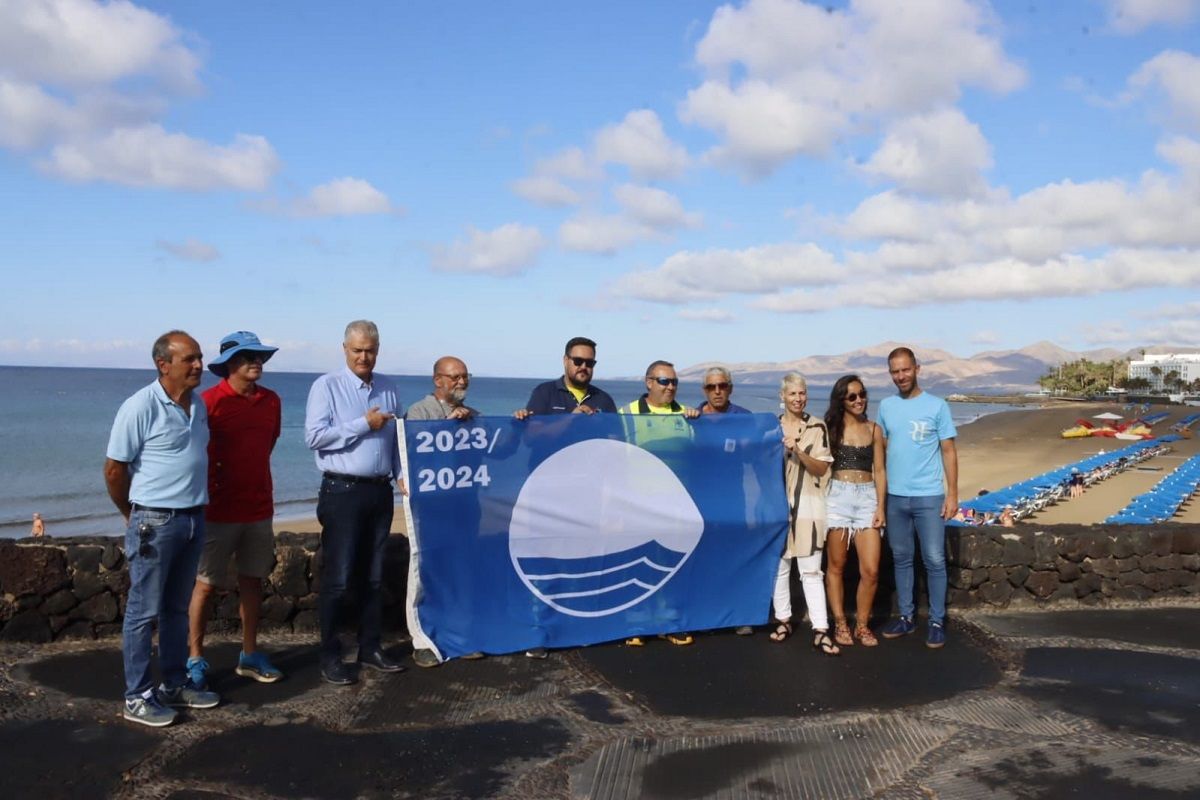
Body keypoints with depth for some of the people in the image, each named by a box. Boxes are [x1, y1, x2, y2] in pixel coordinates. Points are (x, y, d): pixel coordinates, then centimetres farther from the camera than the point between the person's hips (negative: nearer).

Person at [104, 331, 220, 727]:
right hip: (156, 522, -7)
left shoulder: (199, 407, 8)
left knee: (177, 608, 16)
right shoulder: (140, 407, -14)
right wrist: (133, 515, 2)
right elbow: (114, 469, -9)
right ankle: (136, 697, 12)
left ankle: (174, 685, 27)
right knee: (144, 611, 3)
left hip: (193, 518, 7)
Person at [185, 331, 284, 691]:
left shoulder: (271, 401, 5)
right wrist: (211, 488, -5)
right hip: (219, 510, -5)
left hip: (259, 508, 5)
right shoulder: (210, 401, -11)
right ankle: (195, 658, 15)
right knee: (206, 584, 4)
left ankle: (249, 656, 23)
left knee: (252, 580, 12)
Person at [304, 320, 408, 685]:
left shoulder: (388, 389, 12)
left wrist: (402, 474, 3)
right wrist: (364, 425, -13)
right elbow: (313, 436, -14)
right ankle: (330, 656, 9)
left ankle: (371, 648, 22)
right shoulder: (327, 386, -3)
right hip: (343, 491, -5)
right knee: (337, 578, -2)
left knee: (373, 576, 12)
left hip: (380, 491, 5)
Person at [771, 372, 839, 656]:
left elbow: (822, 468, -5)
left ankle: (820, 631, -2)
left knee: (811, 570, -3)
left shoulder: (818, 427, 0)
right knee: (779, 565, 9)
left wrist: (798, 451, -18)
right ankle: (783, 620, 23)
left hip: (808, 505, -2)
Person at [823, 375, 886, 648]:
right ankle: (840, 624, 17)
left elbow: (879, 471, 8)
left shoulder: (874, 430, 9)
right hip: (837, 498, -2)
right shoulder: (831, 429, 2)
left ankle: (862, 624, 14)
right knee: (836, 566, 5)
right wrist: (821, 503, -8)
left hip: (867, 498, 2)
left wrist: (881, 507, 1)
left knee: (871, 570, -3)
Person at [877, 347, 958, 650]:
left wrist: (952, 493, -7)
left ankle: (937, 621, 11)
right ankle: (906, 616, 22)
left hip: (929, 497, -3)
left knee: (934, 560, 0)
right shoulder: (886, 406, 6)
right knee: (901, 558, 11)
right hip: (895, 496, 4)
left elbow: (948, 451, -2)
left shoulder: (937, 406, -4)